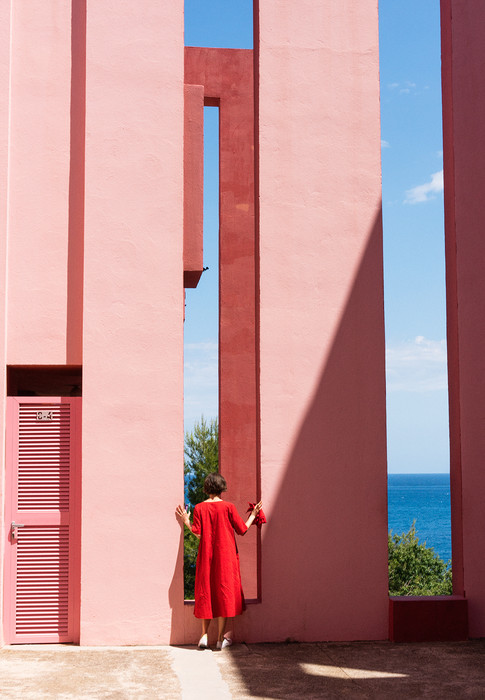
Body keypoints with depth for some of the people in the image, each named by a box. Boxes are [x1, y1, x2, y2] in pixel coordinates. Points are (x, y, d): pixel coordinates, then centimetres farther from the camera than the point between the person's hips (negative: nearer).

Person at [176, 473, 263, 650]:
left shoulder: (199, 508, -3)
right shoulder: (228, 507, -7)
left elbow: (197, 533, -6)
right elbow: (242, 529, -4)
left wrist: (186, 521, 10)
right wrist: (253, 515, 10)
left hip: (206, 556, 2)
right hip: (225, 555, -2)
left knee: (206, 591, 12)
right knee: (224, 591, 4)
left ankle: (204, 635, 8)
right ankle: (220, 638, 5)